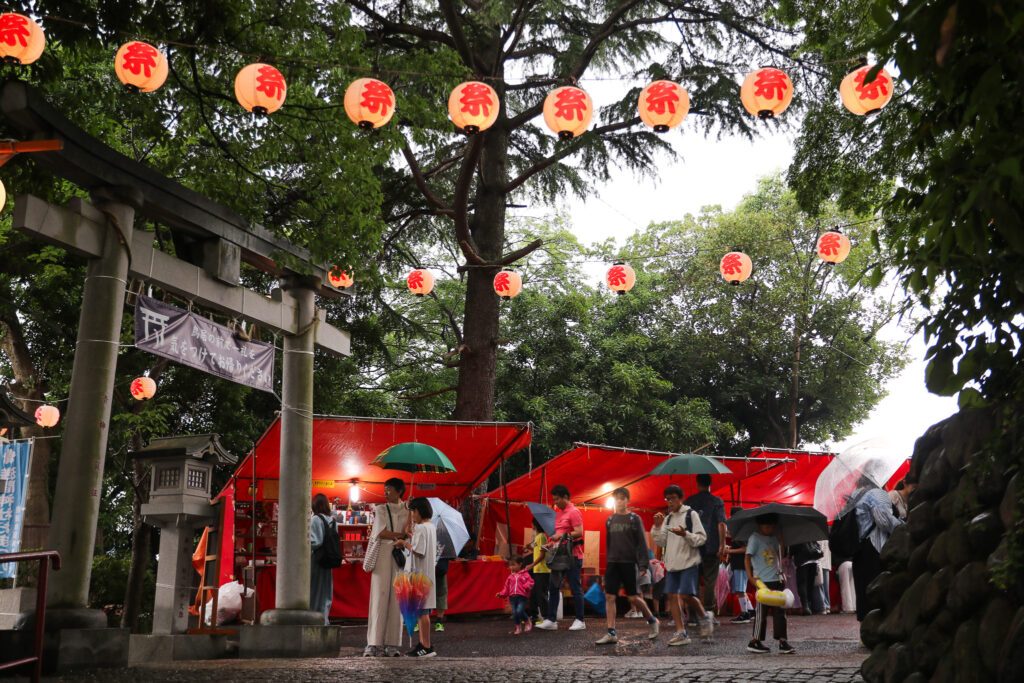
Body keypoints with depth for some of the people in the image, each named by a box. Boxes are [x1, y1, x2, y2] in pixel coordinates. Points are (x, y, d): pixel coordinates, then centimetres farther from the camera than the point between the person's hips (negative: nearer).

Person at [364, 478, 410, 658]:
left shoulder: (407, 511, 14)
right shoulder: (380, 510, 11)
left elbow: (408, 530, 0)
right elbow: (380, 532, -3)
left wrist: (410, 509, -6)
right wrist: (401, 535, -2)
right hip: (382, 554, -1)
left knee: (397, 599, -3)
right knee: (379, 597, -8)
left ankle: (392, 644, 0)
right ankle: (374, 644, -9)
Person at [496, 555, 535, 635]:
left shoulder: (525, 574, 1)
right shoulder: (510, 576, 15)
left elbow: (531, 582, -4)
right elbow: (507, 587, 18)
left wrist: (526, 586, -23)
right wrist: (501, 594, 6)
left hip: (522, 596, -5)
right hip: (512, 597, 5)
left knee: (520, 611, -20)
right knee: (514, 613, 1)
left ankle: (528, 622, 7)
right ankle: (518, 628, 19)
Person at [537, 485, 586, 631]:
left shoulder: (573, 512, -9)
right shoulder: (558, 513, 19)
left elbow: (579, 533, -18)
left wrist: (561, 536, -20)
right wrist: (552, 542, 11)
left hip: (572, 555, -9)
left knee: (575, 588, -3)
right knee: (553, 587, 4)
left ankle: (580, 621, 5)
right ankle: (551, 620, 6)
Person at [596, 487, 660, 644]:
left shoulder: (634, 518, -2)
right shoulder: (610, 520, 11)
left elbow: (642, 542, -4)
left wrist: (643, 565, -11)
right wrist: (608, 562, 15)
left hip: (629, 562, -4)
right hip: (613, 563, 4)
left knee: (633, 598, -1)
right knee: (609, 597, -3)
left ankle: (652, 621, 23)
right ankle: (611, 633, -1)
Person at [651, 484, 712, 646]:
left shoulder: (691, 514, -3)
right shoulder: (667, 518, 15)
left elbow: (701, 538, -7)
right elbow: (661, 542, 12)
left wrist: (685, 534, -23)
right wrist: (657, 526, -1)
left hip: (689, 562, -6)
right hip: (672, 563, 6)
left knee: (686, 595, -14)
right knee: (672, 595, 0)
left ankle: (705, 617, 14)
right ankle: (681, 633, 4)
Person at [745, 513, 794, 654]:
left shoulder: (774, 538, 15)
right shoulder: (754, 538, -6)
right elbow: (747, 557, -13)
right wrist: (750, 575, -20)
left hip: (776, 580, 7)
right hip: (762, 581, -6)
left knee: (779, 610, 4)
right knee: (762, 611, -2)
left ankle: (782, 641, 7)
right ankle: (755, 642, 8)